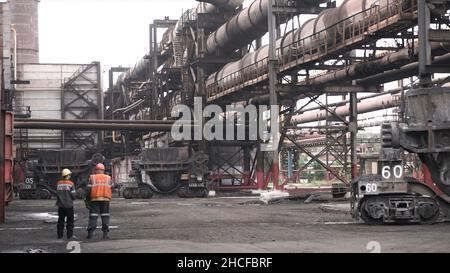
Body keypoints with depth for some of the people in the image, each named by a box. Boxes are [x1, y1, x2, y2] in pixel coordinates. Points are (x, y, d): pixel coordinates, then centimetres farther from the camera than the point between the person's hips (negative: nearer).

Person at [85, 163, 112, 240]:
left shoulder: (92, 178, 3)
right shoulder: (108, 178, 7)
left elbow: (88, 190, -1)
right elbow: (111, 189, 11)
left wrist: (87, 201, 2)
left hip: (95, 199, -1)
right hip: (105, 199, 1)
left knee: (93, 216, 3)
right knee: (105, 216, 6)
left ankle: (90, 233, -2)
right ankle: (105, 234, 1)